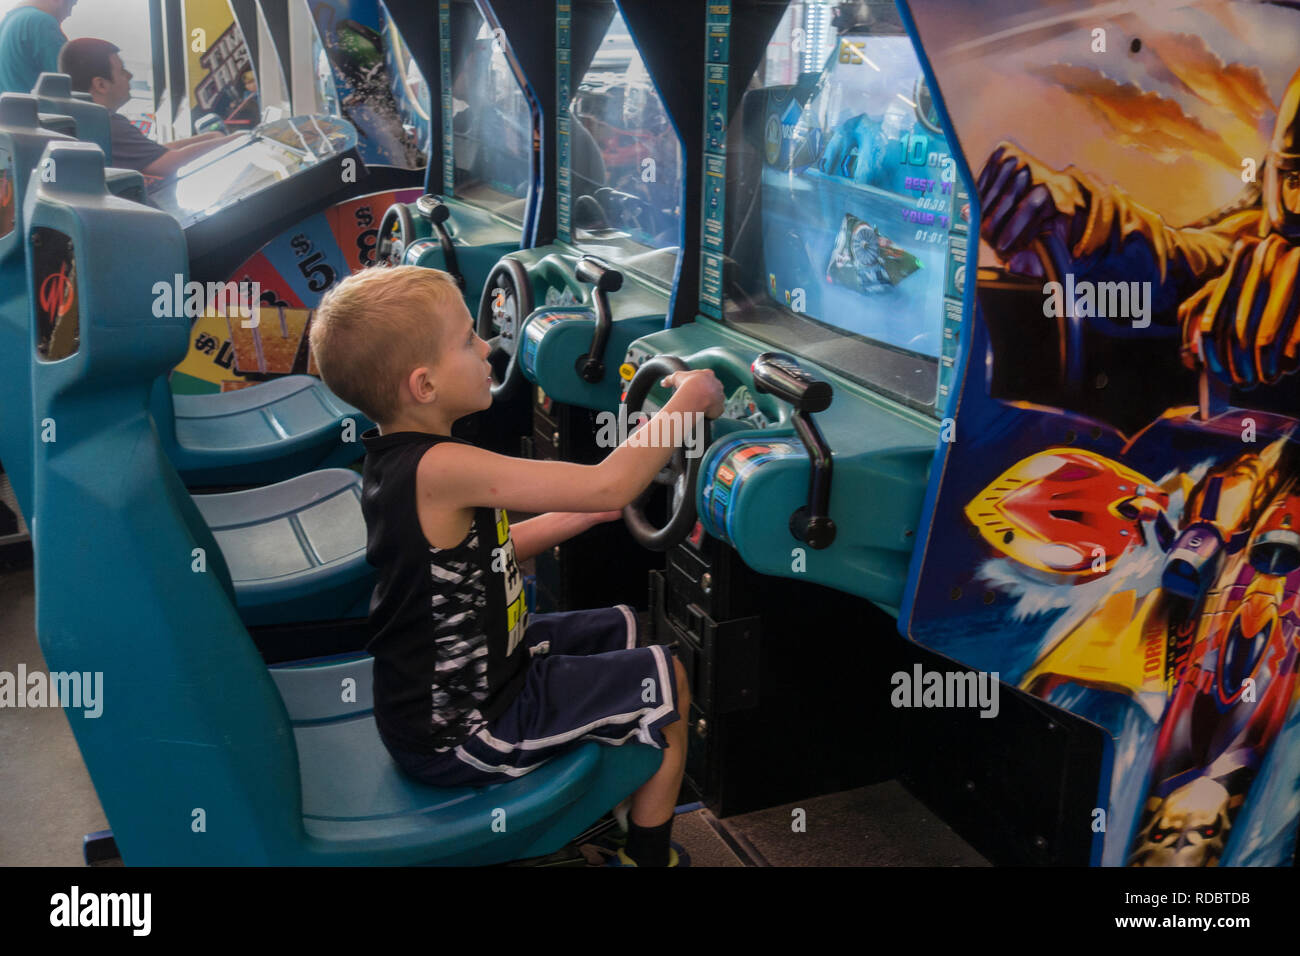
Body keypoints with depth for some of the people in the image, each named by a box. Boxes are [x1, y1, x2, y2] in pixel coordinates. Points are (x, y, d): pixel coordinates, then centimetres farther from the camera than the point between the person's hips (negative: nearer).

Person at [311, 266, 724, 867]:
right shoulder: (440, 469, -30)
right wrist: (686, 404, -16)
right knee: (666, 681, 2)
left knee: (621, 629, 22)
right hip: (459, 735, -9)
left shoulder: (394, 460, 0)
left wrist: (577, 517, 2)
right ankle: (648, 855, 19)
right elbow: (609, 484, -30)